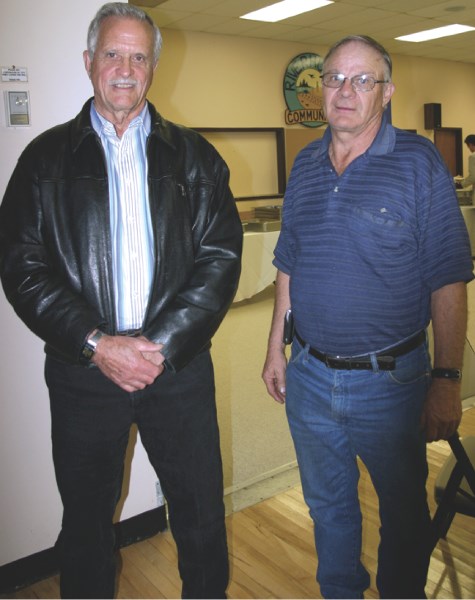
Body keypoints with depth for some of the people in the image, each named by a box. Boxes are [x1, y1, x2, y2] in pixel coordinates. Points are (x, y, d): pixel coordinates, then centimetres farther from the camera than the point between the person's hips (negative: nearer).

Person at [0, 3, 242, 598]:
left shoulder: (192, 156, 6)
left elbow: (221, 258, -1)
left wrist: (163, 345, -11)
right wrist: (97, 344, -13)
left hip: (179, 366, 1)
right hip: (82, 370, 0)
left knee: (202, 517, 14)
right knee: (86, 523, 17)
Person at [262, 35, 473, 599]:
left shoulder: (419, 162, -10)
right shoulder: (304, 165, 5)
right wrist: (276, 348, 11)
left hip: (390, 379, -4)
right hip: (308, 376, 5)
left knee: (403, 510, 16)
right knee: (327, 504, 22)